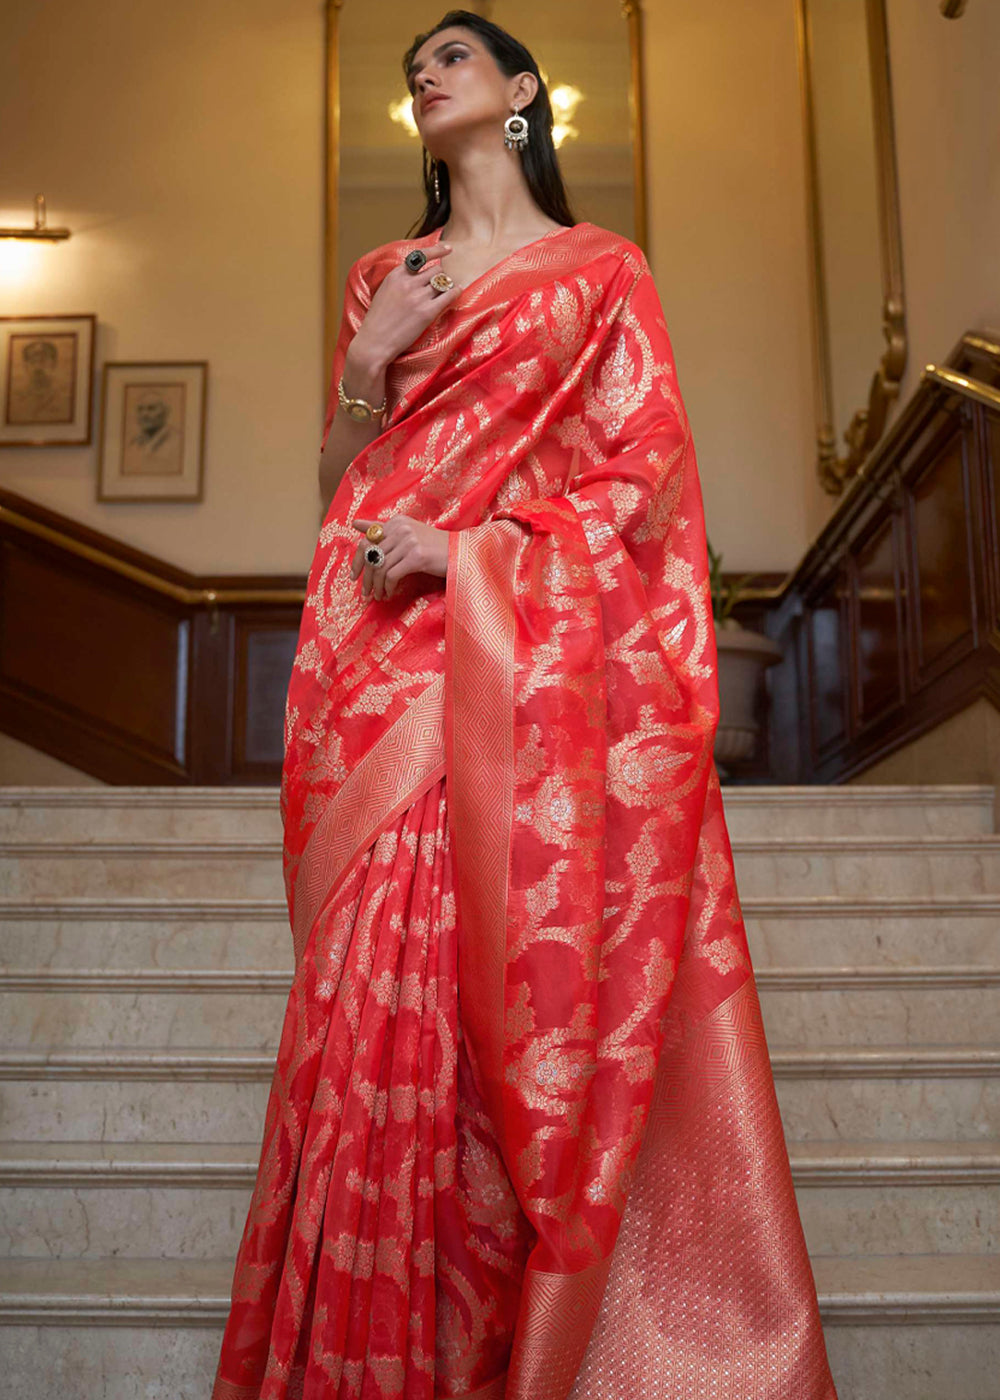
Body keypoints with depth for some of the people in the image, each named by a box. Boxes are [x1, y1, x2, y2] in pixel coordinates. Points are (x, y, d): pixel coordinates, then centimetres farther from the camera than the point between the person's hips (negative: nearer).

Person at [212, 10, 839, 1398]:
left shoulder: (601, 269, 13)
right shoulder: (383, 277, 24)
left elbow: (645, 475, 2)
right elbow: (341, 489, 20)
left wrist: (468, 551, -10)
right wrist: (366, 368, 2)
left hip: (543, 658, -2)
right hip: (390, 671, 3)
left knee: (545, 986, -8)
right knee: (388, 985, -5)